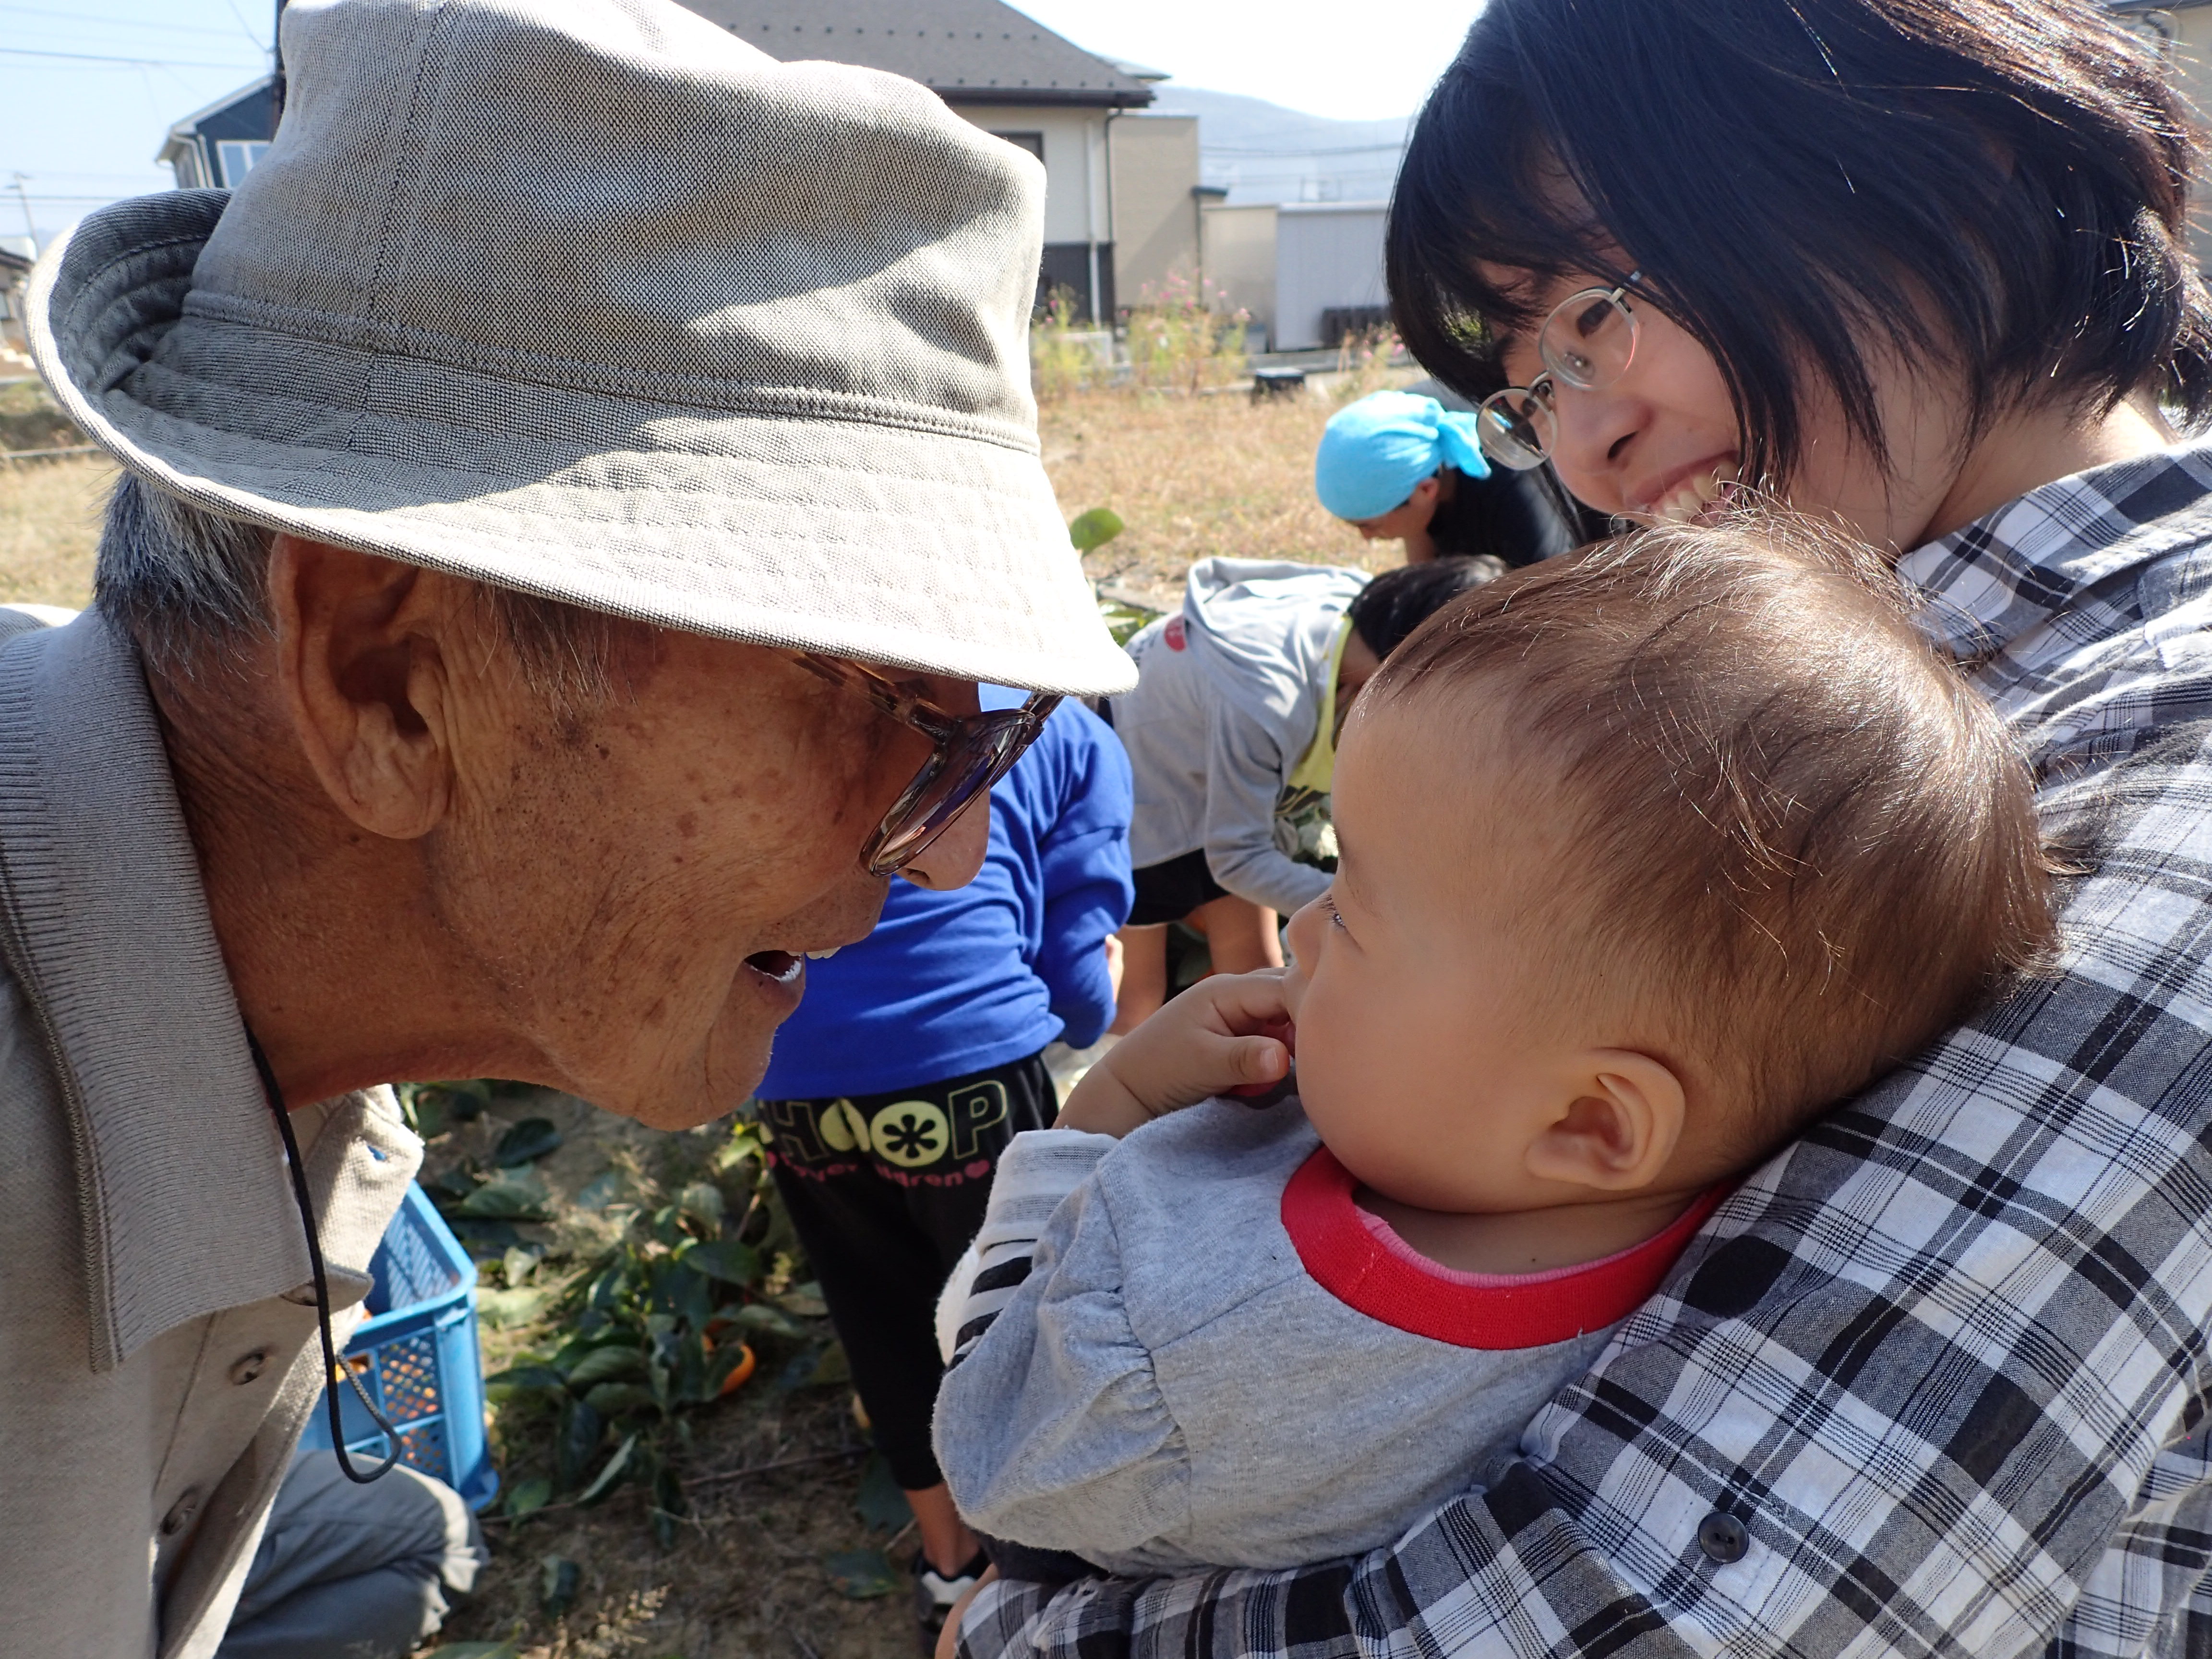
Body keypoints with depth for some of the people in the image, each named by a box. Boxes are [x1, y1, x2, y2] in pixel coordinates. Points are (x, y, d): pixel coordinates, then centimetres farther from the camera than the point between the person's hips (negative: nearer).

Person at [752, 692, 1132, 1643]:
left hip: (790, 1081, 4)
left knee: (886, 1332, 21)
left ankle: (949, 1572, 38)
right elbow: (1079, 981, 5)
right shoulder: (1080, 741, 9)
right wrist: (1089, 1017, 26)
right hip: (967, 1070, -4)